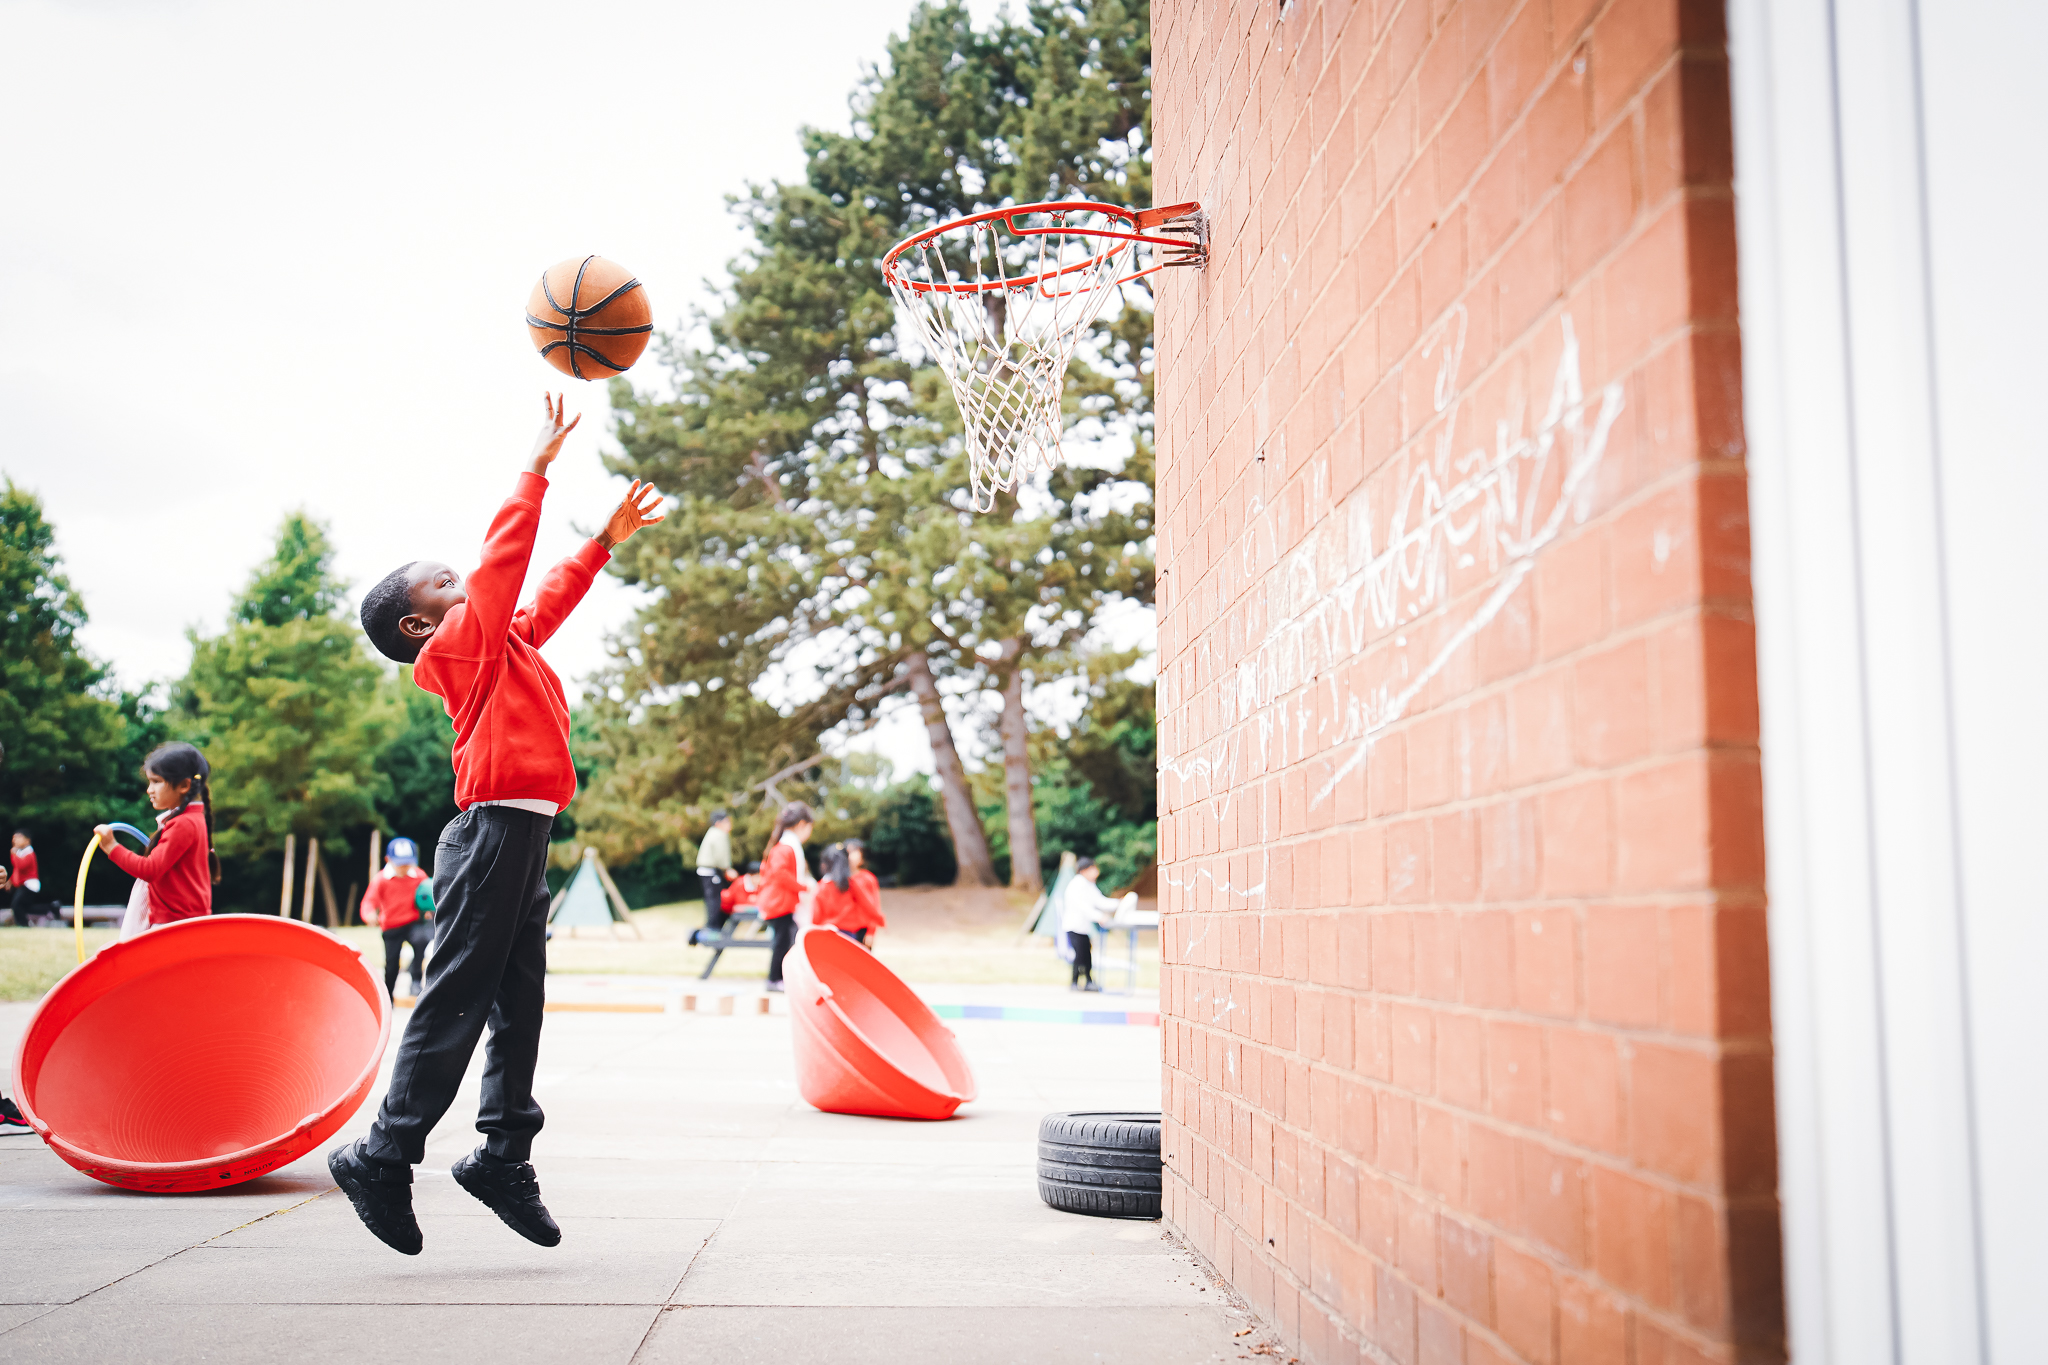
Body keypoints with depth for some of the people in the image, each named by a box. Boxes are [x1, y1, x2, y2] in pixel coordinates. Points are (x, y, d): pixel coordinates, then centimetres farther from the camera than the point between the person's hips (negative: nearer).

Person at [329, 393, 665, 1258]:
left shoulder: (502, 640, 21)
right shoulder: (461, 641, -3)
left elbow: (548, 598, 34)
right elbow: (502, 557, -7)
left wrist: (606, 541, 32)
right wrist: (538, 469, -1)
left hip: (522, 836, 9)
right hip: (494, 827, -9)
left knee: (518, 999, 8)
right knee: (456, 997, -7)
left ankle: (504, 1154, 13)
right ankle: (382, 1157, 0)